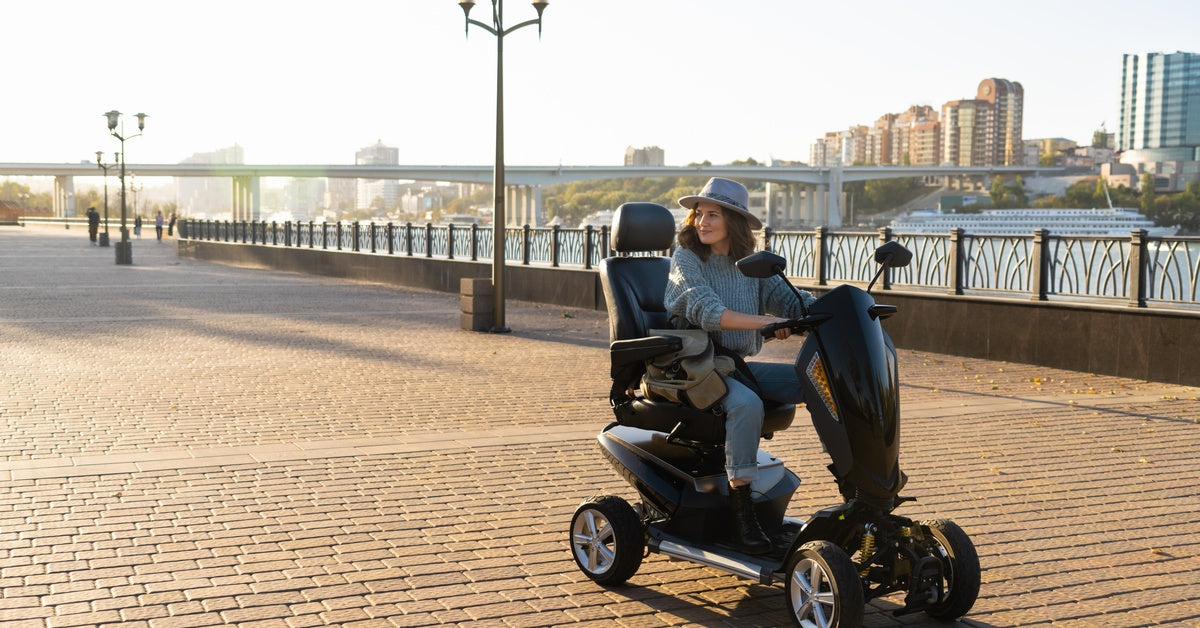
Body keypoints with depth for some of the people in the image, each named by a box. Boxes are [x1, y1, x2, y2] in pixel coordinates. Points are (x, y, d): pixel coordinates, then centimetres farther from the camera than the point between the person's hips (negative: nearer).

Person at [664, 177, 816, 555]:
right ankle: (740, 505, -26)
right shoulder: (685, 260, -6)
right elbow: (706, 312, -23)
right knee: (746, 404, -35)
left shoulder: (752, 265, 10)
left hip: (739, 364, 6)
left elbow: (791, 299, 2)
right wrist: (763, 321, -36)